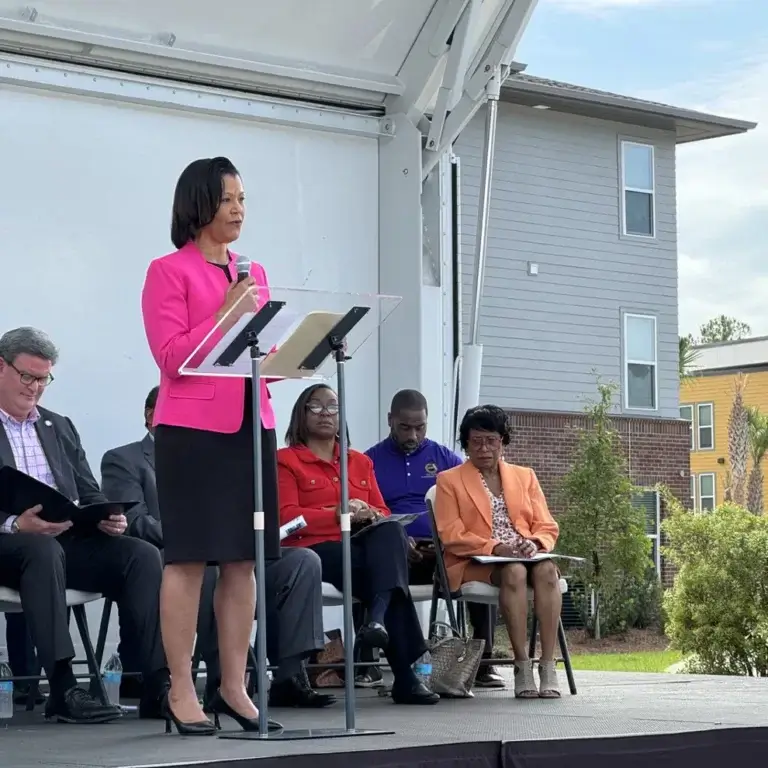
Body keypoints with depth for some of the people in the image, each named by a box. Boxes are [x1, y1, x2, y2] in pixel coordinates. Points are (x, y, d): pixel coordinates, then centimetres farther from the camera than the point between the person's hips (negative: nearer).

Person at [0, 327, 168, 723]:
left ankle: (158, 686, -27)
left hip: (69, 538, 6)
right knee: (44, 550, -39)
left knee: (142, 555, -19)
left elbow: (89, 494, 19)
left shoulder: (60, 427, 24)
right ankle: (63, 690, -42)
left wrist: (108, 517, -5)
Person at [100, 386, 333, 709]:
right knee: (211, 563, -40)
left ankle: (289, 677, -23)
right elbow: (134, 522, -8)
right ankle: (221, 681, -34)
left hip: (222, 557, 6)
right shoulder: (123, 460, 8)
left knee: (303, 560, -15)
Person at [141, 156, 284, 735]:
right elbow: (171, 357, -10)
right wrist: (228, 314, -13)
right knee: (189, 557, -5)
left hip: (252, 424, 6)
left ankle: (234, 686, 11)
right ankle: (181, 691, -1)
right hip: (192, 428, -6)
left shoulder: (255, 274, 17)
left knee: (244, 558, 5)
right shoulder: (169, 271, -2)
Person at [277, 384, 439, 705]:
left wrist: (371, 515, -6)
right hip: (316, 550, -5)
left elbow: (383, 513, 20)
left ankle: (377, 618, -52)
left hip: (364, 546, 5)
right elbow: (287, 517, -3)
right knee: (388, 566, -34)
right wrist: (338, 514, -16)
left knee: (391, 532, -34)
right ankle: (405, 676, -41)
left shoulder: (360, 462, 29)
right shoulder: (287, 460, 12)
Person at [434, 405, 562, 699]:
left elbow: (547, 527, 14)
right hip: (475, 563, -3)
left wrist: (535, 544, -11)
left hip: (527, 557, 3)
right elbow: (451, 535, -1)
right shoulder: (449, 480, 12)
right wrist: (495, 548, -17)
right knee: (514, 572, -37)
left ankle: (548, 666, -38)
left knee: (547, 570, -33)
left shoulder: (525, 476, 22)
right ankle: (522, 666, -37)